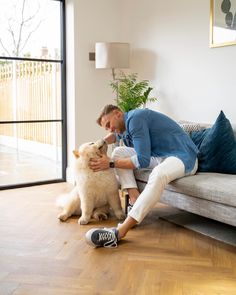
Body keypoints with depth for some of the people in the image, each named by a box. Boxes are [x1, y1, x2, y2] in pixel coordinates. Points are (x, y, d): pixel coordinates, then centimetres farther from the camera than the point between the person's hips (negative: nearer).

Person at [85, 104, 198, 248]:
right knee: (118, 151, 4)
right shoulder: (126, 125, 11)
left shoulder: (135, 118, -18)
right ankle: (135, 199, -12)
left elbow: (142, 160, -23)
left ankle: (120, 231, -44)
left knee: (158, 174, -41)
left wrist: (111, 163, -15)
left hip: (183, 156, -10)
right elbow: (115, 134, 37)